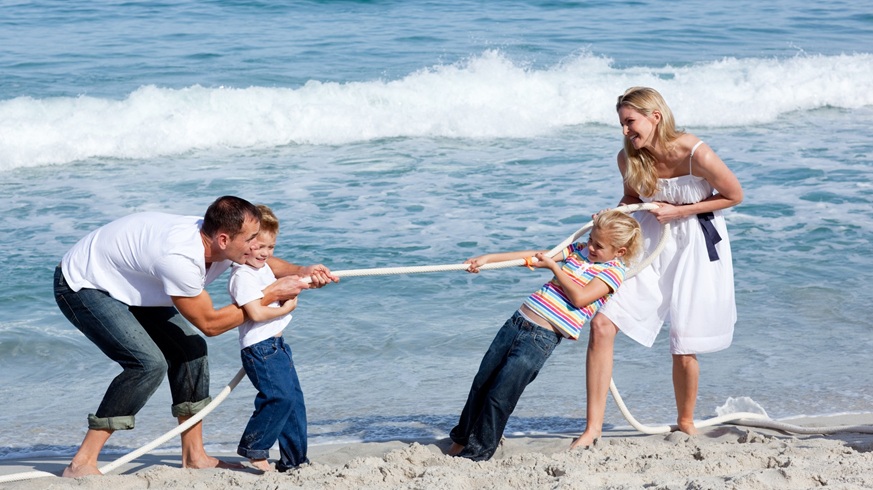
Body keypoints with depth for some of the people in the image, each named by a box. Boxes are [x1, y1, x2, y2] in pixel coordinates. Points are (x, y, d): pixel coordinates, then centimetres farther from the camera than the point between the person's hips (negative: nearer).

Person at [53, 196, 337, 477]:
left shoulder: (214, 241, -11)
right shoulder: (179, 257, -37)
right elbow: (210, 323, -25)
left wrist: (301, 272, -8)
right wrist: (271, 294, -22)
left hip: (124, 283, 10)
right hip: (80, 286, -9)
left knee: (190, 348, 4)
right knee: (149, 363, -23)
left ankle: (194, 456, 13)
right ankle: (81, 465, -19)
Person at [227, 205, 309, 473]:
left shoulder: (264, 268, 17)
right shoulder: (242, 276, -15)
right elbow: (256, 312, -24)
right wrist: (285, 308, -12)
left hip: (276, 345, 10)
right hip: (260, 347, -10)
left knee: (294, 399, 9)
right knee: (280, 396, -19)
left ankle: (294, 459, 16)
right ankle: (253, 449, -5)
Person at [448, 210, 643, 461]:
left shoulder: (613, 270, -3)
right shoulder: (578, 250, 16)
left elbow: (579, 297, -16)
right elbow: (535, 256, 11)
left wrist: (554, 266, -8)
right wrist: (488, 258, 5)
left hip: (542, 337, -6)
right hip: (517, 321, 6)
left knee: (500, 395, -8)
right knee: (481, 383, 11)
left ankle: (478, 452, 8)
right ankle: (462, 437, 30)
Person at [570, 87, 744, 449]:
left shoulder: (696, 155, -25)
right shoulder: (628, 158, -9)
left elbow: (734, 196, -10)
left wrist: (678, 211, -16)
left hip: (694, 246, -4)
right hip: (650, 242, 4)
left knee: (684, 348, 0)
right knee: (602, 324, -10)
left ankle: (685, 423, 28)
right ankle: (593, 426, -2)